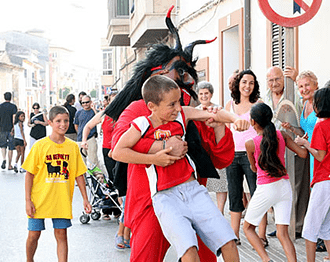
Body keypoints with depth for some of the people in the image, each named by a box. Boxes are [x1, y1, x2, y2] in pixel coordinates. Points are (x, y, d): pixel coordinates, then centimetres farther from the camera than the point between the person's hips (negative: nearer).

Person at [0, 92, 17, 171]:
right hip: (11, 129, -2)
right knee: (10, 148, 5)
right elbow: (14, 118, -12)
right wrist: (13, 128, -10)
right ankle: (9, 165, 7)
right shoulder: (13, 106, -4)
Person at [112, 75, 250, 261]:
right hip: (165, 197, -4)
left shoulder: (182, 115, 6)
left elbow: (215, 114, 6)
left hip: (194, 190, 4)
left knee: (228, 242, -5)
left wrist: (235, 119, -15)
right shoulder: (142, 124, -3)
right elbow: (117, 152, -8)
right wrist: (154, 159, -12)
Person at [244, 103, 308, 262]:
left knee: (248, 227, 15)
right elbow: (303, 154, 1)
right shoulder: (282, 135, -1)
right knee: (283, 234, 4)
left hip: (265, 189, -4)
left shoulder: (250, 144, -9)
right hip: (284, 187, 4)